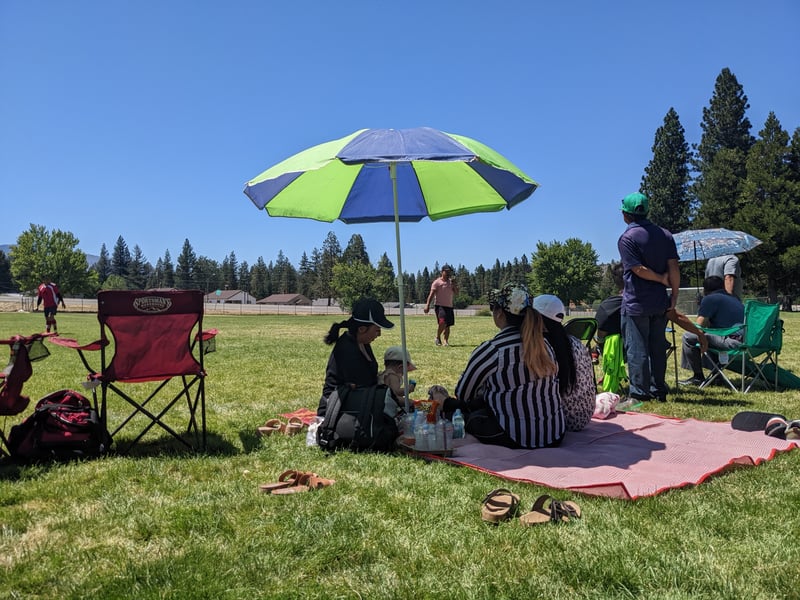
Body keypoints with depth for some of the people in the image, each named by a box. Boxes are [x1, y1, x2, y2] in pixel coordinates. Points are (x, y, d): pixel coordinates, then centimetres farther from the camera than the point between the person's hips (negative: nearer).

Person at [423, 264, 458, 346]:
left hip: (449, 306, 6)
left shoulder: (451, 282, 17)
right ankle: (438, 338, -3)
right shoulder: (437, 282, -2)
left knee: (448, 325, 5)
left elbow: (456, 292, 9)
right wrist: (427, 305, -16)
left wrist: (454, 284, -7)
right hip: (439, 305, -6)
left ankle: (445, 341, 12)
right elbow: (432, 294, -8)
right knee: (442, 322, -22)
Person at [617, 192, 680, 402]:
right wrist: (674, 294, 4)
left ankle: (640, 392, 3)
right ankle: (659, 390, 19)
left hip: (636, 304, -6)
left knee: (636, 349, 0)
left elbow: (639, 269, -17)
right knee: (658, 348, 13)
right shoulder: (664, 235, 8)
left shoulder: (627, 238, -10)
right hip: (660, 302, 6)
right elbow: (673, 267, 1)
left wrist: (661, 280, -3)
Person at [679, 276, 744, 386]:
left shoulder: (709, 299, -1)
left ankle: (698, 377, 3)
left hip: (734, 342, -10)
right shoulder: (734, 298, 26)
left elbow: (699, 325, -2)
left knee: (689, 337, -3)